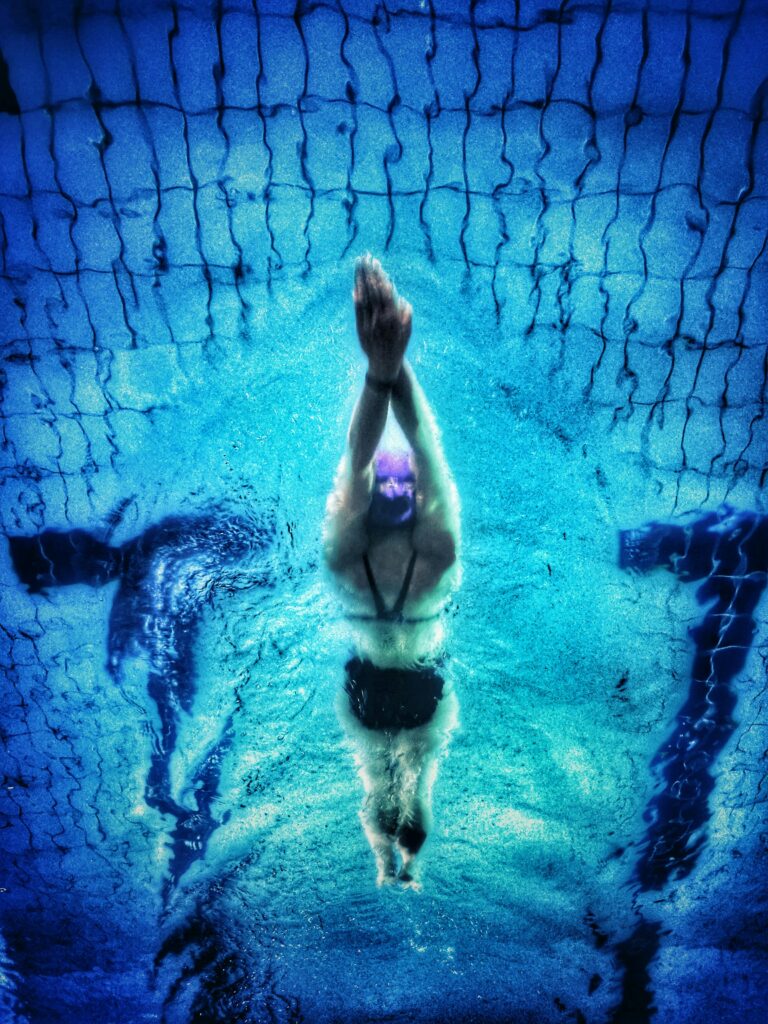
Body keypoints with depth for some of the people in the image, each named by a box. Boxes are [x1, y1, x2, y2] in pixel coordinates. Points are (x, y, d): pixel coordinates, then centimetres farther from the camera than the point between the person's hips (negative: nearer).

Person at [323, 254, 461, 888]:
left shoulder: (344, 561, -32)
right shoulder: (438, 557, -33)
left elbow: (356, 461, -46)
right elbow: (430, 452, -47)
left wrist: (379, 374, -62)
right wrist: (398, 369, -60)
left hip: (367, 694, 1)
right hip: (426, 695, 0)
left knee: (376, 786, 31)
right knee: (418, 788, 31)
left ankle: (386, 866, 60)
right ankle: (409, 866, 59)